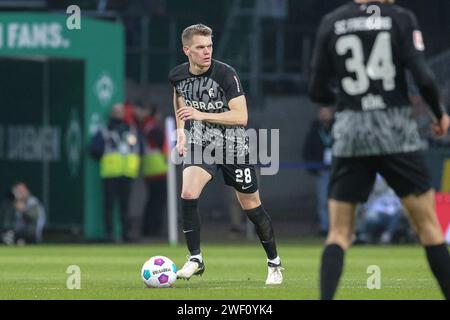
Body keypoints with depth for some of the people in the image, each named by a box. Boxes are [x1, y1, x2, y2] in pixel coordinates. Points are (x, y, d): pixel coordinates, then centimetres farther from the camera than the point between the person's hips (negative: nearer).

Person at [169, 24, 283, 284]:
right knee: (188, 194, -21)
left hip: (233, 144, -3)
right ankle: (195, 259, -9)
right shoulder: (178, 76, -6)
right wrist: (181, 130, 9)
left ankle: (274, 263, 23)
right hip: (200, 143, 3)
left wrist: (201, 115, -30)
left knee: (251, 205, 5)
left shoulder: (226, 74, -20)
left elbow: (241, 116, -24)